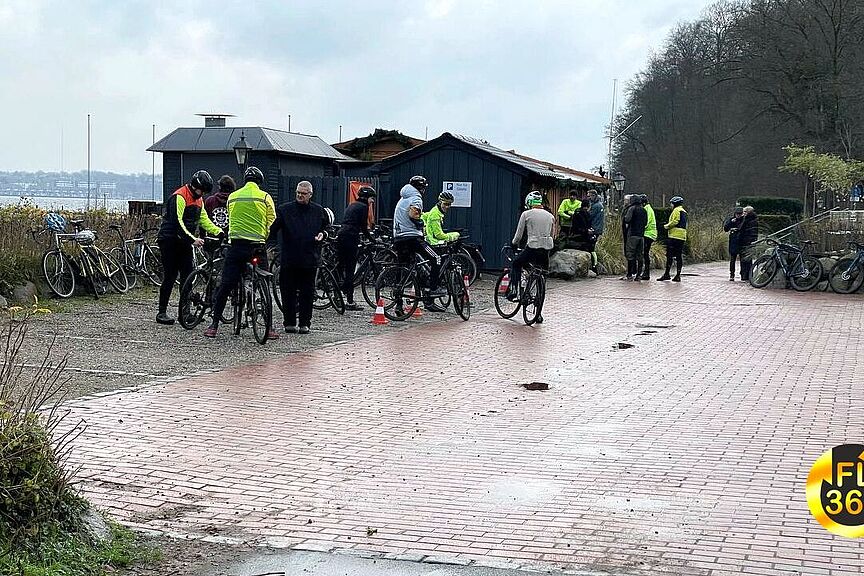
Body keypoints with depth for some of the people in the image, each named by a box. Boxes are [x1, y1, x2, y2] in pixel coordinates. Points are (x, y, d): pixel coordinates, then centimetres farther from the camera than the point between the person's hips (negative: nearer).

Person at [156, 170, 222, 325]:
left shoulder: (198, 200, 12)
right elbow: (177, 222, -25)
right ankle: (162, 313, 0)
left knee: (187, 276, 3)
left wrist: (219, 232, -3)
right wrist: (193, 239, -32)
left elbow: (204, 220, 13)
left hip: (184, 242, 8)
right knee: (170, 276, -7)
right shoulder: (179, 197, -17)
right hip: (170, 241, -8)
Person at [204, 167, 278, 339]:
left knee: (225, 286, 4)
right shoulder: (265, 197, 3)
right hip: (257, 246, -2)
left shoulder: (233, 197, 11)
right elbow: (271, 223, 8)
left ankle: (214, 325, 5)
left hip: (235, 245, 2)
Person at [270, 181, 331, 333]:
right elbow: (273, 229, -2)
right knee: (288, 292, 2)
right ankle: (290, 322, 11)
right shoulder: (284, 209, 4)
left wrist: (322, 234, 1)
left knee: (307, 292, 4)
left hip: (310, 259, 1)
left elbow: (327, 226, 22)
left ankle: (305, 323, 12)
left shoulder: (319, 211, 9)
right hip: (289, 259, -1)